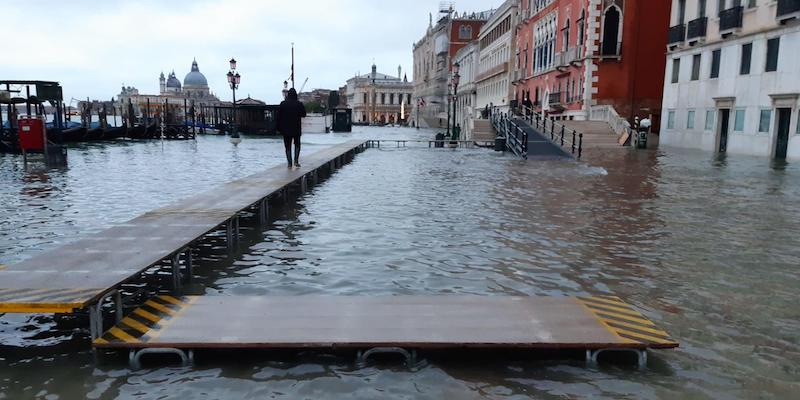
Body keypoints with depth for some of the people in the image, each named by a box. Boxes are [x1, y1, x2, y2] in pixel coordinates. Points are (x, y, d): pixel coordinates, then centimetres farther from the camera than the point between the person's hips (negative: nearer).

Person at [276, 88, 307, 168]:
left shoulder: (283, 104, -3)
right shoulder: (299, 104, -7)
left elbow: (279, 117, -1)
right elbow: (304, 115, 4)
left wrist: (279, 128, 5)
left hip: (286, 129, 0)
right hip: (297, 129, 0)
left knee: (288, 146, 7)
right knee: (297, 145, 15)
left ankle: (289, 163, 3)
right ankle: (296, 161, 2)